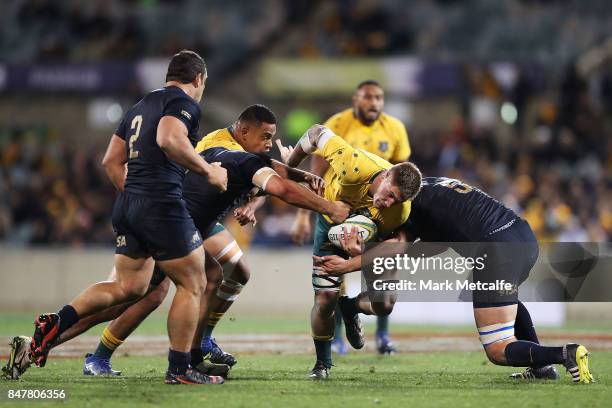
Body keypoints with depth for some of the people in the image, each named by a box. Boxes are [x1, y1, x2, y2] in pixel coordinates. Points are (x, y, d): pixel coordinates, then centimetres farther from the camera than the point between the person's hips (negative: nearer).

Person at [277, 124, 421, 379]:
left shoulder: (400, 213, -35)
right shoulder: (356, 169, -44)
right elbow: (318, 133, -29)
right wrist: (291, 164, -13)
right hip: (331, 222, -1)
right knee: (325, 298, -10)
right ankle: (322, 364, 14)